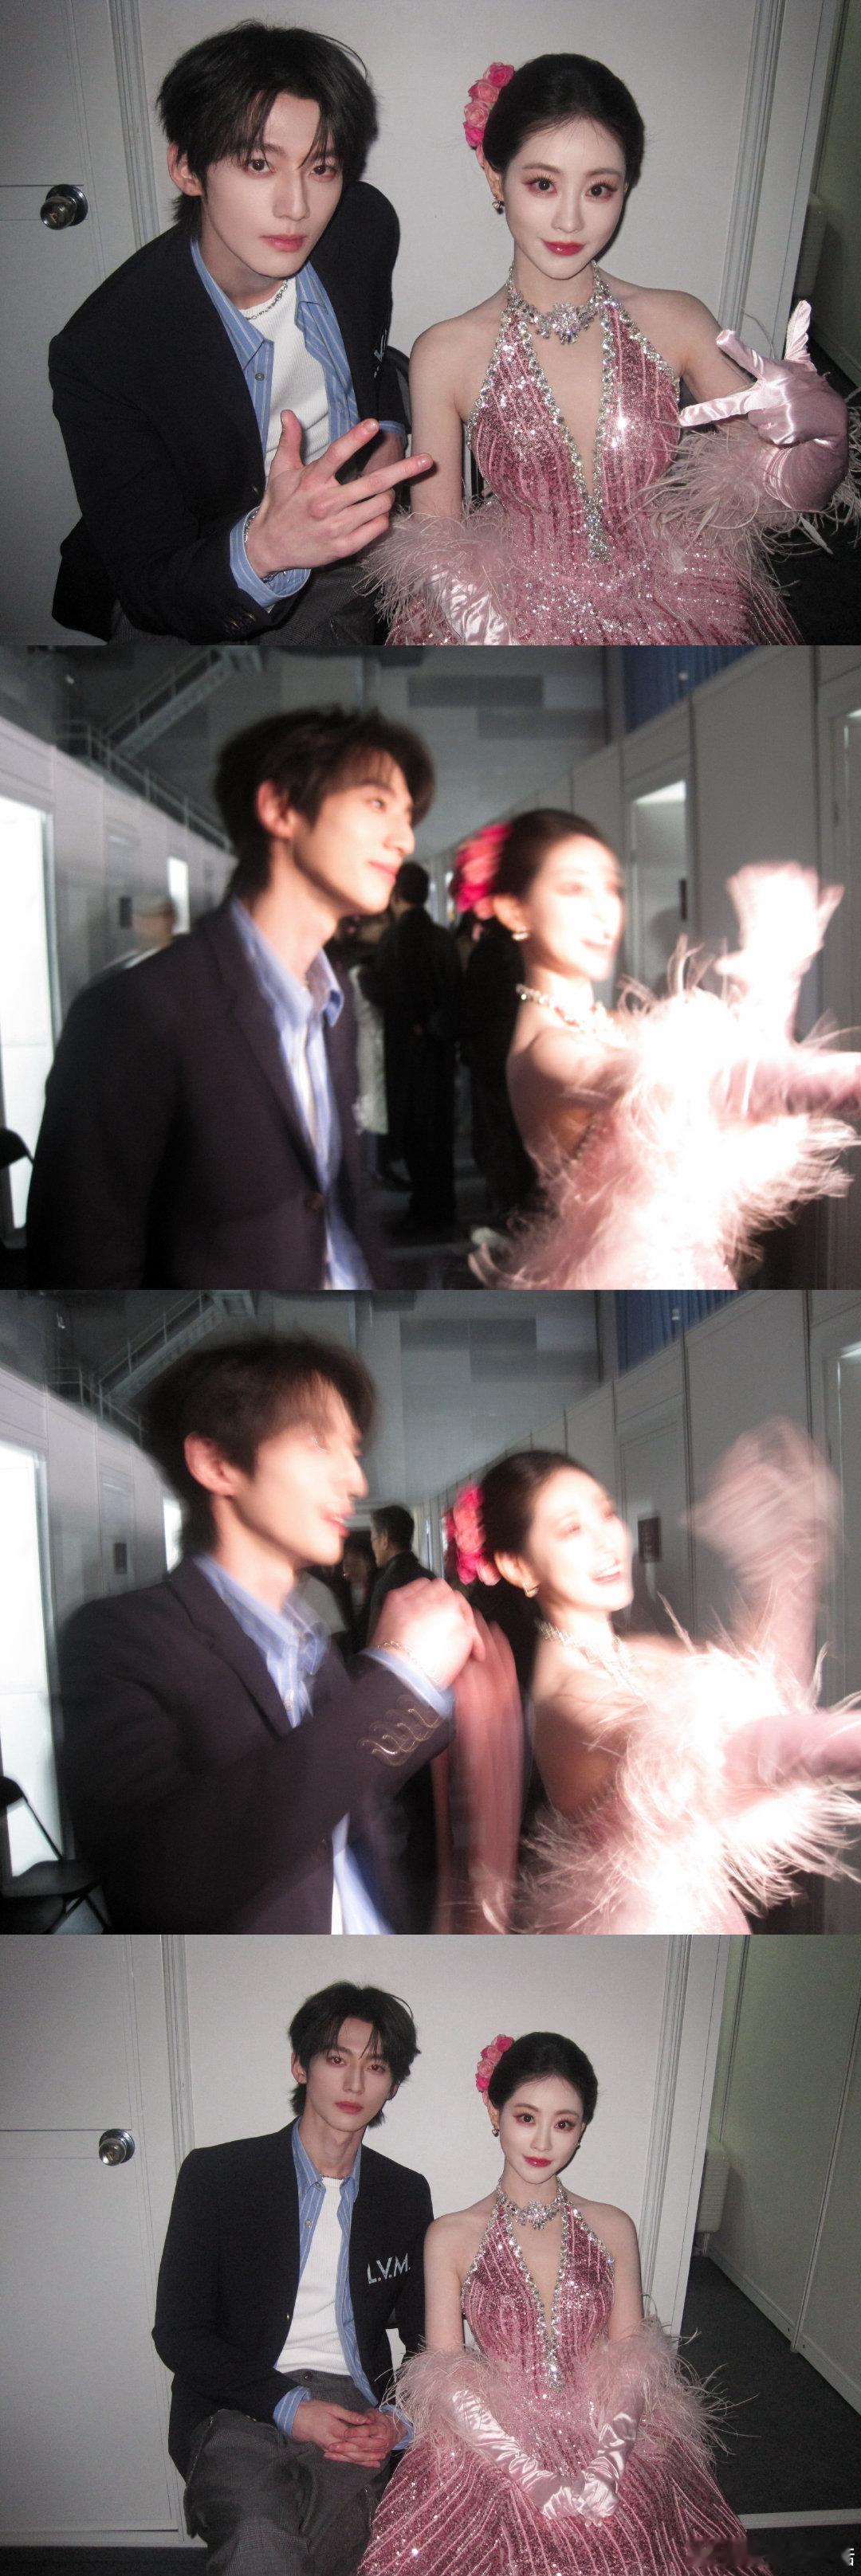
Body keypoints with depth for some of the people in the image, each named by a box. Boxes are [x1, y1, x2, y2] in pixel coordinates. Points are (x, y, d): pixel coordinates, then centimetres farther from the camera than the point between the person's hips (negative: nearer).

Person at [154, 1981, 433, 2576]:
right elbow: (177, 2332, -1)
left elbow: (427, 2338, 19)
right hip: (239, 2410, -3)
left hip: (353, 2412, 3)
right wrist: (289, 2408, -12)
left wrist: (399, 2420, -3)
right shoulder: (215, 2174, 2)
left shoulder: (406, 2194, 13)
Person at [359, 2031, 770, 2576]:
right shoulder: (451, 2238, 3)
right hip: (491, 2451, -1)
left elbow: (630, 2359, 4)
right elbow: (446, 2375, -2)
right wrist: (536, 2477, -15)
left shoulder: (612, 2229, 9)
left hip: (607, 2445, 2)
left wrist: (601, 2469, -14)